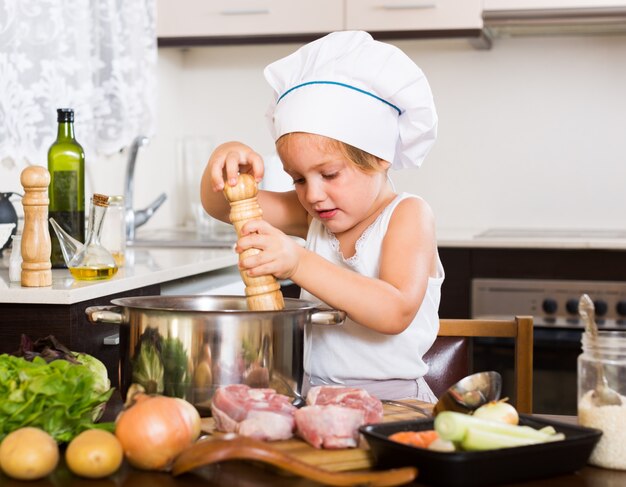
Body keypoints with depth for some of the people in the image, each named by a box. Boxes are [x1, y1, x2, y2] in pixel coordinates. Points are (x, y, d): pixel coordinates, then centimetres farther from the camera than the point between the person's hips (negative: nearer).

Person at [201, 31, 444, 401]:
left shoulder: (407, 214, -7)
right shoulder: (314, 215, 11)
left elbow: (396, 312, -22)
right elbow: (221, 207, 12)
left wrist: (299, 263, -31)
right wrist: (225, 160, -11)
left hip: (393, 401, -5)